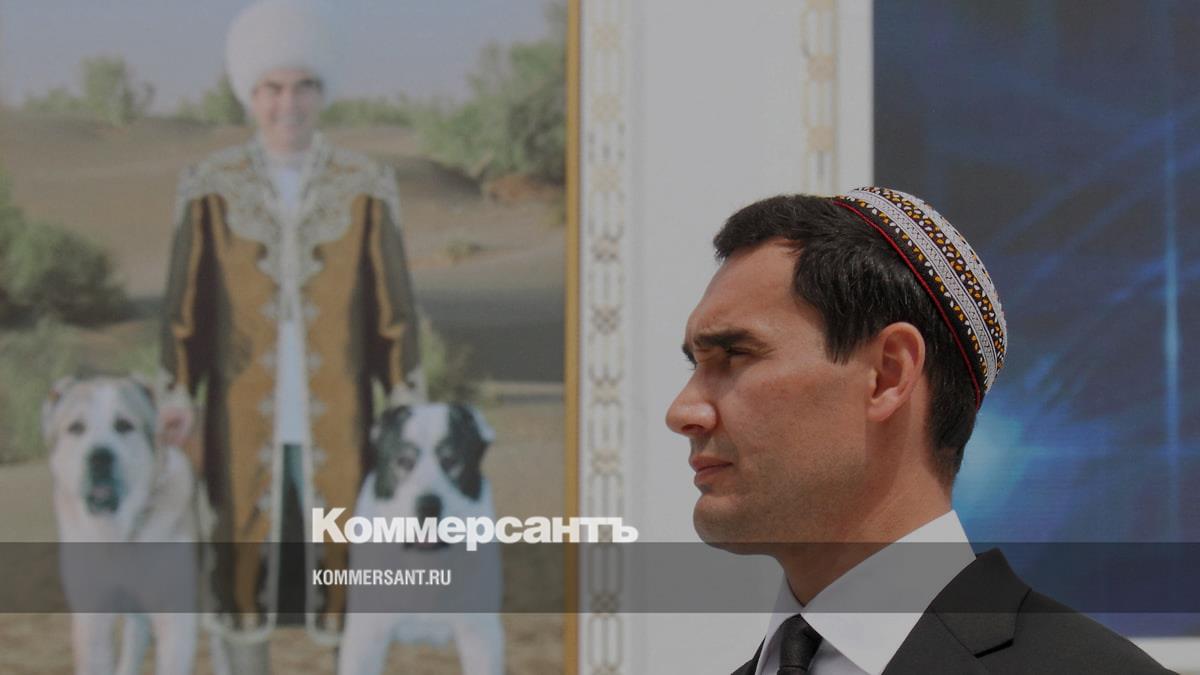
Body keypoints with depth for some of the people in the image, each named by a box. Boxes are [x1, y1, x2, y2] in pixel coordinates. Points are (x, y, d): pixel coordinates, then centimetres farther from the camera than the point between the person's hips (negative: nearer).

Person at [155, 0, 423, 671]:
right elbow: (185, 306, 5)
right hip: (246, 421, 0)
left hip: (336, 418, 0)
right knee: (244, 556, 5)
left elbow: (394, 308, 4)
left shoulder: (365, 187, 2)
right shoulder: (212, 188, 2)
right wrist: (178, 394, -2)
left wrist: (406, 405, 1)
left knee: (345, 559, 3)